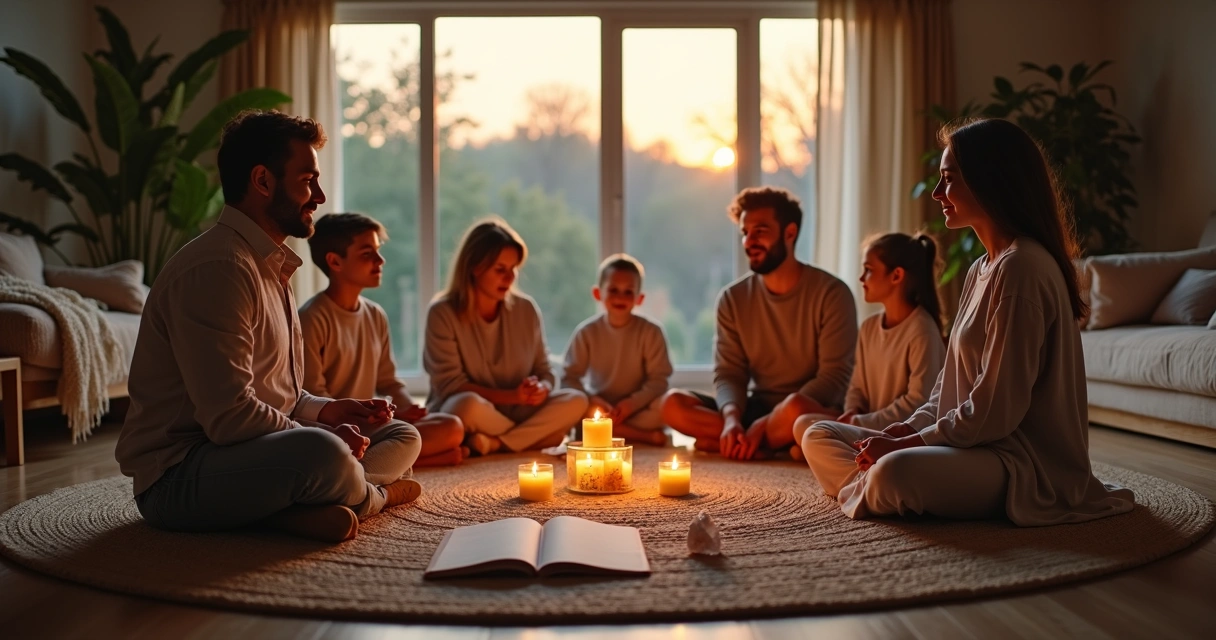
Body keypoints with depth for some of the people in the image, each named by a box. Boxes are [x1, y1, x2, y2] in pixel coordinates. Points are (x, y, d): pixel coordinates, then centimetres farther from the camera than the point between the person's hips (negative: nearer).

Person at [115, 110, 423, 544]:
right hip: (178, 478, -11)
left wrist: (327, 410, 4)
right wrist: (322, 434, -13)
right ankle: (376, 495, -4)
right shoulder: (218, 268, -19)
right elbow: (229, 418, -26)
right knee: (324, 454, -38)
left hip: (248, 452, 11)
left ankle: (303, 508, -14)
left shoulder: (269, 266, 16)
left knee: (402, 437, 13)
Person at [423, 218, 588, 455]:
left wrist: (541, 389, -16)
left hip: (515, 413, 4)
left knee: (576, 401, -19)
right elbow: (450, 385, -13)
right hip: (454, 416, -4)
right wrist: (511, 396, -22)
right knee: (469, 405, -39)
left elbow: (544, 371, 10)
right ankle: (532, 437, -14)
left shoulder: (526, 309, 3)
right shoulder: (443, 313, -9)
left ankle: (495, 443, -23)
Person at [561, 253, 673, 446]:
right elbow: (569, 378, -5)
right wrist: (592, 400, -22)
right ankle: (646, 436, -22)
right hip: (601, 409, 2)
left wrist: (632, 403, -23)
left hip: (637, 410, -2)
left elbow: (658, 379, -8)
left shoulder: (651, 331, -6)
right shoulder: (587, 332, -4)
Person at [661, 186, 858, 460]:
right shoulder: (733, 299, 5)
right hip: (757, 409, 5)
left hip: (815, 412, -4)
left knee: (796, 408, -39)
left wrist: (763, 425, -22)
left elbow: (834, 377, -13)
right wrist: (732, 417, -24)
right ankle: (785, 444, -19)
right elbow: (728, 374, 0)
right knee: (673, 404, -17)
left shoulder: (831, 293, -8)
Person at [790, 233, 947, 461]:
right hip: (870, 427, 8)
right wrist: (851, 415, -8)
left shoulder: (922, 331, -15)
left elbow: (918, 401, -19)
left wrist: (861, 423, -18)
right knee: (804, 425, -11)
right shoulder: (869, 327, 9)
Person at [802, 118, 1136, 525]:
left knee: (895, 472, -38)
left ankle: (870, 494, -6)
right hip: (977, 445, 10)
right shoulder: (982, 269, 15)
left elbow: (995, 411, -21)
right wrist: (905, 429, -1)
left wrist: (905, 444, -13)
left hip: (1026, 461, -10)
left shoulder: (1021, 268, -17)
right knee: (819, 438, 9)